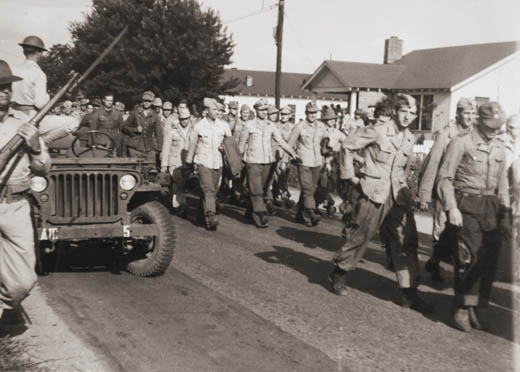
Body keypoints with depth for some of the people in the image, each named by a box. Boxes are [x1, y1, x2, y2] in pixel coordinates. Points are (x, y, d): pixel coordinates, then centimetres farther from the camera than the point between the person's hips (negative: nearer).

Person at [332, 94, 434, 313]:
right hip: (373, 192, -5)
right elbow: (347, 147, -5)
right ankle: (339, 274, 26)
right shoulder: (377, 131, -9)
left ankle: (408, 292, 6)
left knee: (406, 242, 0)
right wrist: (351, 176, -4)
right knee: (359, 237, 5)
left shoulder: (410, 139, 9)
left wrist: (402, 184, 14)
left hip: (398, 196, 5)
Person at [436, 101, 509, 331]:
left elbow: (502, 180, 21)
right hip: (468, 205, -6)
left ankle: (474, 309, 16)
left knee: (489, 259, 4)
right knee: (469, 258, -7)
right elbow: (445, 177, -7)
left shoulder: (500, 147, 13)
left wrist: (506, 208, 11)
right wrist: (451, 207, -15)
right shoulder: (461, 143, -5)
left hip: (491, 207, 6)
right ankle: (461, 310, 8)